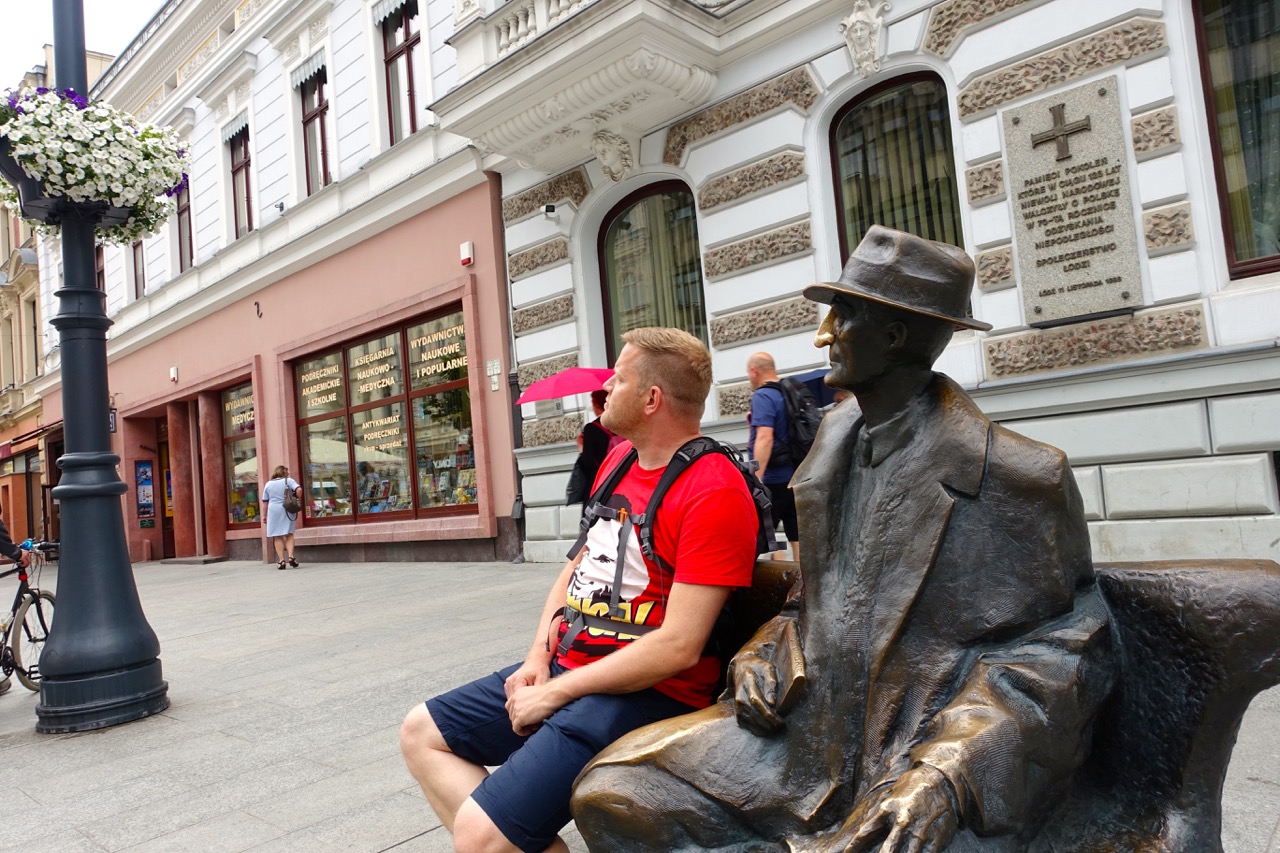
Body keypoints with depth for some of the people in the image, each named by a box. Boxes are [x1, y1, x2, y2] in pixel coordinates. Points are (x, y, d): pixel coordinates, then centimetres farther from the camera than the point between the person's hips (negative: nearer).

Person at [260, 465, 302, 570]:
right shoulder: (288, 480, 2)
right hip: (287, 511, -1)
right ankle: (290, 557, -8)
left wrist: (264, 515, 12)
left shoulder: (268, 484, 9)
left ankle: (281, 560, -1)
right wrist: (298, 500, 1)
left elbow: (264, 502, 8)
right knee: (289, 535, 8)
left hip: (274, 511, 1)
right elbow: (299, 489, -15)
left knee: (278, 537, 4)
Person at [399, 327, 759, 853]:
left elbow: (679, 646, -23)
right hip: (567, 664, 9)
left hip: (646, 692, -9)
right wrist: (539, 658, 2)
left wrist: (555, 692, -15)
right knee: (421, 733, 12)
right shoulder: (617, 459, 8)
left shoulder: (714, 492, -20)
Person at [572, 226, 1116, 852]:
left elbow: (1065, 647, -8)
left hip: (937, 751, -5)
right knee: (608, 791, -7)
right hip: (815, 732, 6)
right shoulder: (837, 435, 7)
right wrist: (770, 652, -1)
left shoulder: (1016, 475, -13)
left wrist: (948, 773, -20)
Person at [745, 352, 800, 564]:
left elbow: (765, 438, -23)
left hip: (773, 478, -8)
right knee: (797, 535, 8)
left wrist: (756, 479, -25)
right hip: (795, 476, 8)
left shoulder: (762, 396, -12)